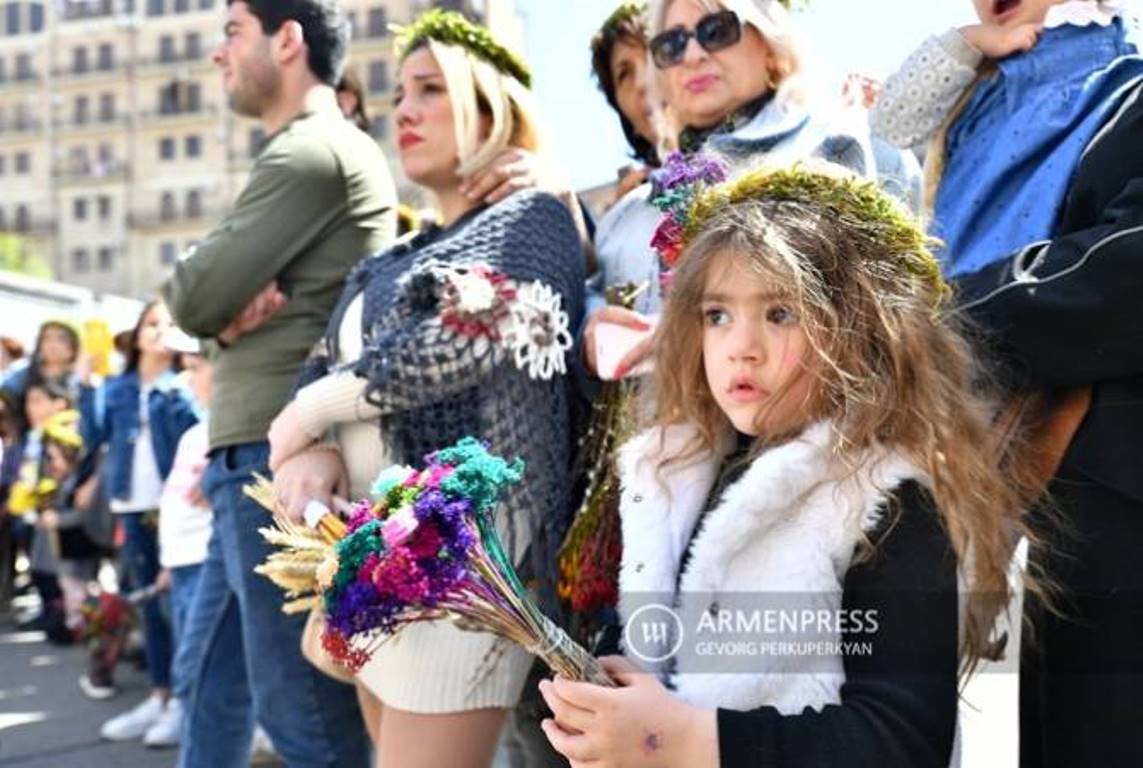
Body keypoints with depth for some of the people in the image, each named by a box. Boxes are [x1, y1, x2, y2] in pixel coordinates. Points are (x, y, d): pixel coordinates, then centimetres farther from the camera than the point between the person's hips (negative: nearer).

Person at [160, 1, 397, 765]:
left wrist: (218, 300, 7)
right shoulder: (325, 152, 22)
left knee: (297, 699, -5)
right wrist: (230, 308, -4)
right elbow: (216, 302, 18)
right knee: (214, 678, 19)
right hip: (260, 448, 10)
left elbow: (193, 298, -15)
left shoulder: (311, 151, -10)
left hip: (276, 451, -10)